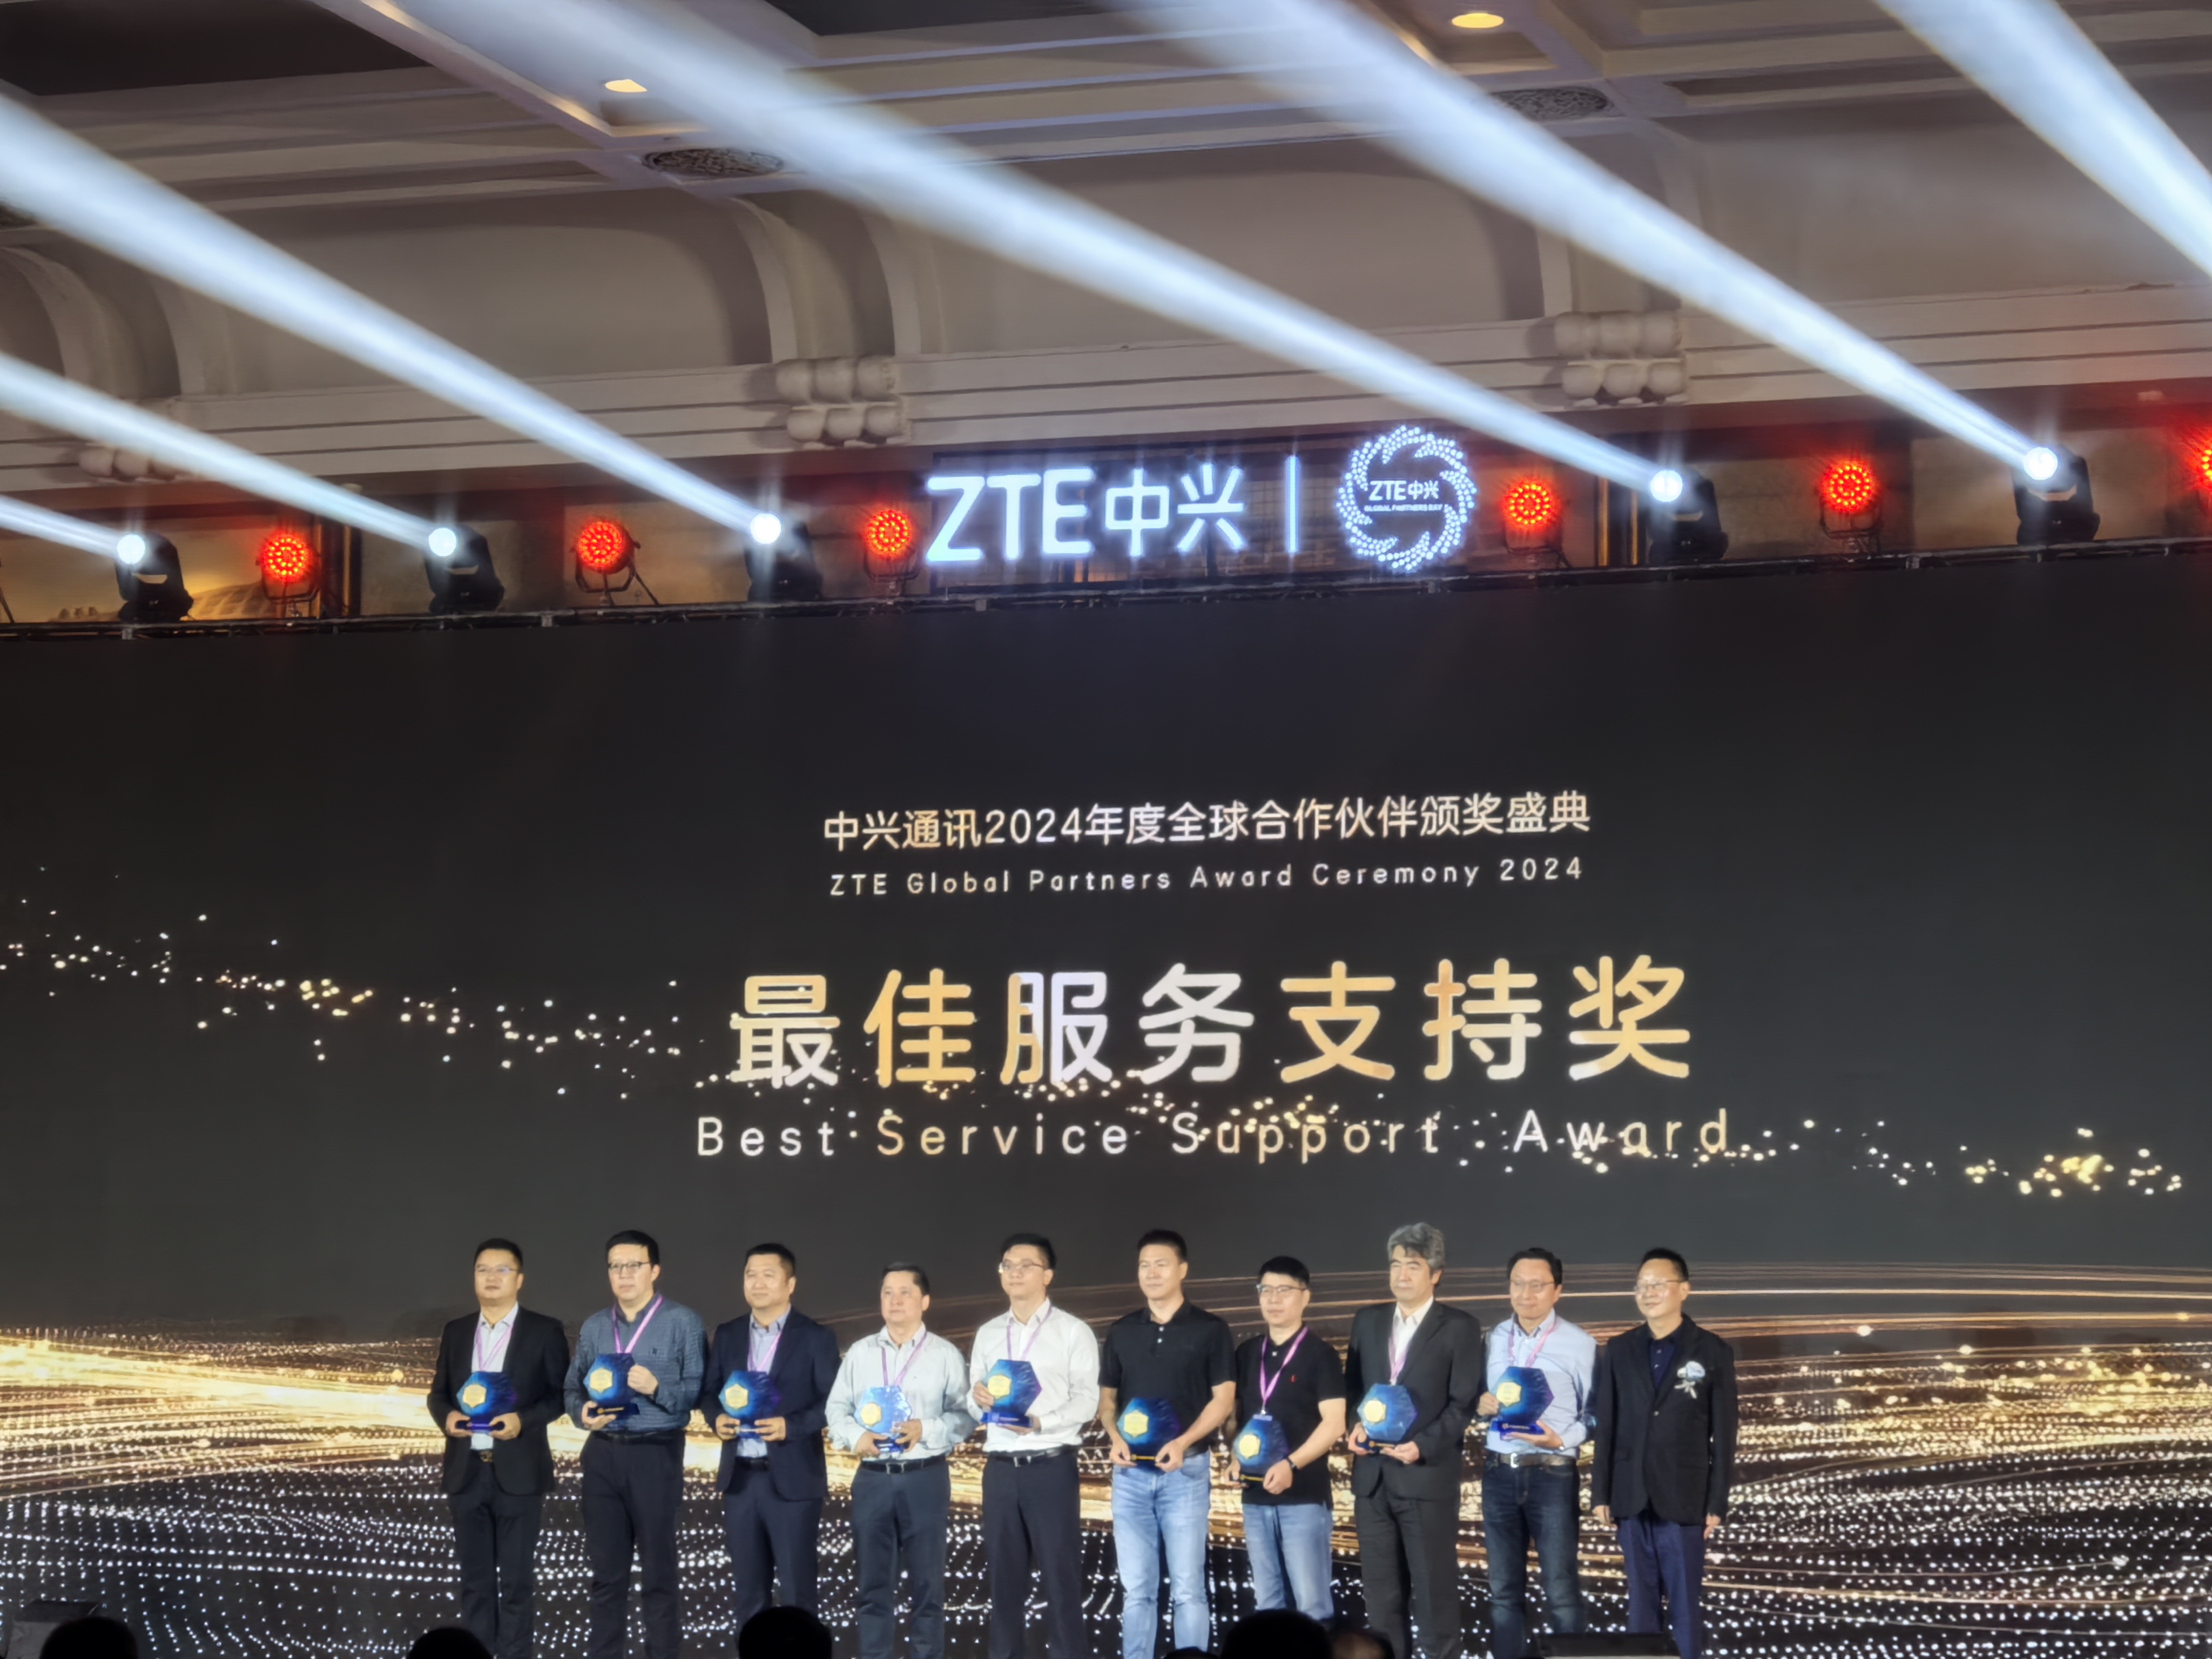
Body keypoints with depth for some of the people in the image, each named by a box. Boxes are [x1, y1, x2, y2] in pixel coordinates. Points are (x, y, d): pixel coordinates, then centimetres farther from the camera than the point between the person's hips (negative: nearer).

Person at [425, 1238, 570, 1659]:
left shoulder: (545, 1331, 0)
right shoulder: (456, 1332, 13)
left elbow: (561, 1394, -2)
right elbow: (439, 1392, 15)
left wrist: (524, 1420, -18)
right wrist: (446, 1416, -7)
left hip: (518, 1471, -4)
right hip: (467, 1470, 4)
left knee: (517, 1580, -1)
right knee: (475, 1579, 8)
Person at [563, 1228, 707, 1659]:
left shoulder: (682, 1323, -2)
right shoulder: (594, 1327, 13)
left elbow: (699, 1389, -8)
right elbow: (573, 1388, 14)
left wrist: (657, 1388, -23)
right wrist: (583, 1412, -7)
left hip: (656, 1454, -4)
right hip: (603, 1454, 5)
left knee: (657, 1574, 0)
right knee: (606, 1571, 8)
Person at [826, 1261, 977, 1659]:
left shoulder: (945, 1355, 1)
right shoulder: (860, 1353, 10)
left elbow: (965, 1416, -4)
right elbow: (837, 1408, 8)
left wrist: (926, 1429, -19)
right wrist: (856, 1436, -11)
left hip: (925, 1479, -3)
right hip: (873, 1479, 3)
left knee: (927, 1581, 2)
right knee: (873, 1583, 5)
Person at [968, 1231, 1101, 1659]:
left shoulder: (1073, 1332, 0)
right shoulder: (988, 1334, 16)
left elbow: (1086, 1401, -9)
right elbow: (973, 1398, 13)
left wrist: (1039, 1421, -23)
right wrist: (977, 1395, -11)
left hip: (1051, 1466, -5)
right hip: (1001, 1467, 5)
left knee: (1061, 1576, -4)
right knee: (1005, 1576, 8)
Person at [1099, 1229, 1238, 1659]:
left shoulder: (1210, 1330, -1)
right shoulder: (1121, 1332, 11)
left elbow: (1223, 1399, -4)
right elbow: (1107, 1397, 15)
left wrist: (1182, 1443, -18)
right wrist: (1115, 1437, -6)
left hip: (1185, 1469, -4)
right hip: (1131, 1471, 4)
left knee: (1187, 1586, -3)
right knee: (1137, 1588, 6)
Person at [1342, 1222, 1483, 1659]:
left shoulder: (1459, 1327, -2)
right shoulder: (1368, 1321, 14)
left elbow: (1464, 1403, -6)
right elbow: (1352, 1386, 18)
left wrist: (1424, 1446, -18)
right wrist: (1356, 1425, -3)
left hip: (1428, 1474, -5)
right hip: (1373, 1475, 5)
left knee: (1435, 1592, -2)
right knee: (1381, 1593, 8)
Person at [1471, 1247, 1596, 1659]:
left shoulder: (1578, 1344, -4)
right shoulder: (1495, 1339, 9)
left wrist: (1560, 1440, -18)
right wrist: (1482, 1405, -7)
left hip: (1552, 1473, -4)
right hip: (1499, 1471, 4)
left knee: (1561, 1589, -1)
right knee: (1504, 1589, 9)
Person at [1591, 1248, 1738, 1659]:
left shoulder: (1713, 1352, -1)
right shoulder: (1620, 1350, 7)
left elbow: (1724, 1434, -2)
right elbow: (1607, 1427, 8)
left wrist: (1717, 1503, -5)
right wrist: (1600, 1494, 4)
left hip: (1684, 1498, -3)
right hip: (1632, 1497, 3)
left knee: (1684, 1601, -2)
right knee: (1641, 1599, 6)